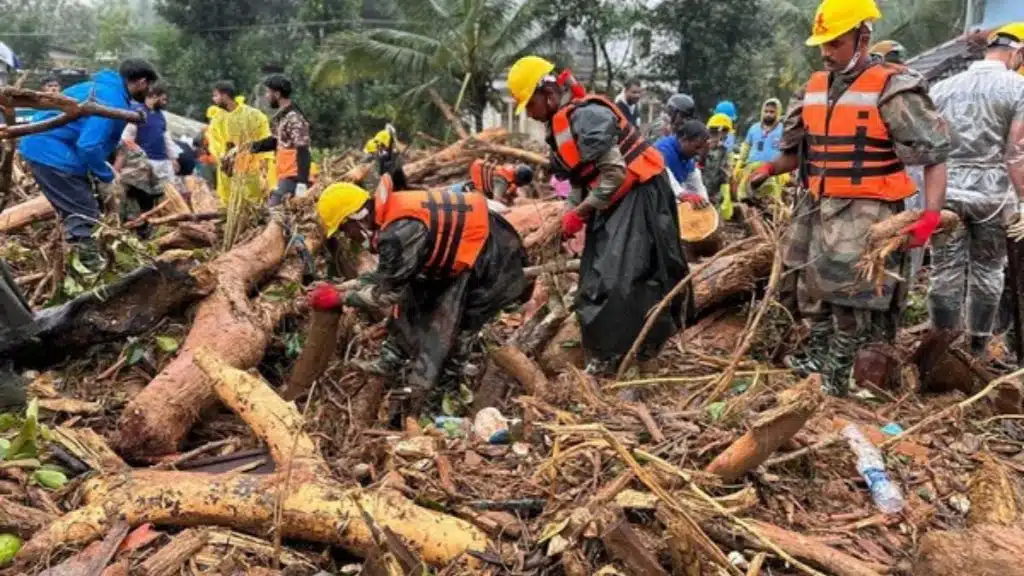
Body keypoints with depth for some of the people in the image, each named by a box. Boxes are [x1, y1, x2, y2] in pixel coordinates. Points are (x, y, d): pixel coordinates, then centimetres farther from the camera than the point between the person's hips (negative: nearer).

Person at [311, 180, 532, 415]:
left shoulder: (400, 231, -30)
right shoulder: (391, 211, 0)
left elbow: (389, 292, -18)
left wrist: (341, 298, -9)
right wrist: (357, 286, 9)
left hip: (491, 257, -10)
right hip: (467, 245, 10)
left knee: (456, 328, -2)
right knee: (413, 301, 12)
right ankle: (389, 365, 24)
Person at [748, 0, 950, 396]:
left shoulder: (892, 89, -11)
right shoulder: (815, 88, 10)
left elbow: (934, 155, -10)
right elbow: (797, 151, 19)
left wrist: (930, 215, -21)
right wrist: (769, 169, -1)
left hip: (863, 213, -7)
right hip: (818, 207, 7)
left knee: (851, 296, -2)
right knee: (811, 286, 16)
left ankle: (838, 371, 13)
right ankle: (817, 351, 36)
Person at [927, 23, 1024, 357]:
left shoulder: (942, 88, 9)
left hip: (945, 191, 2)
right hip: (992, 193, -2)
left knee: (946, 272, 5)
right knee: (987, 270, 12)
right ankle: (978, 346, 21)